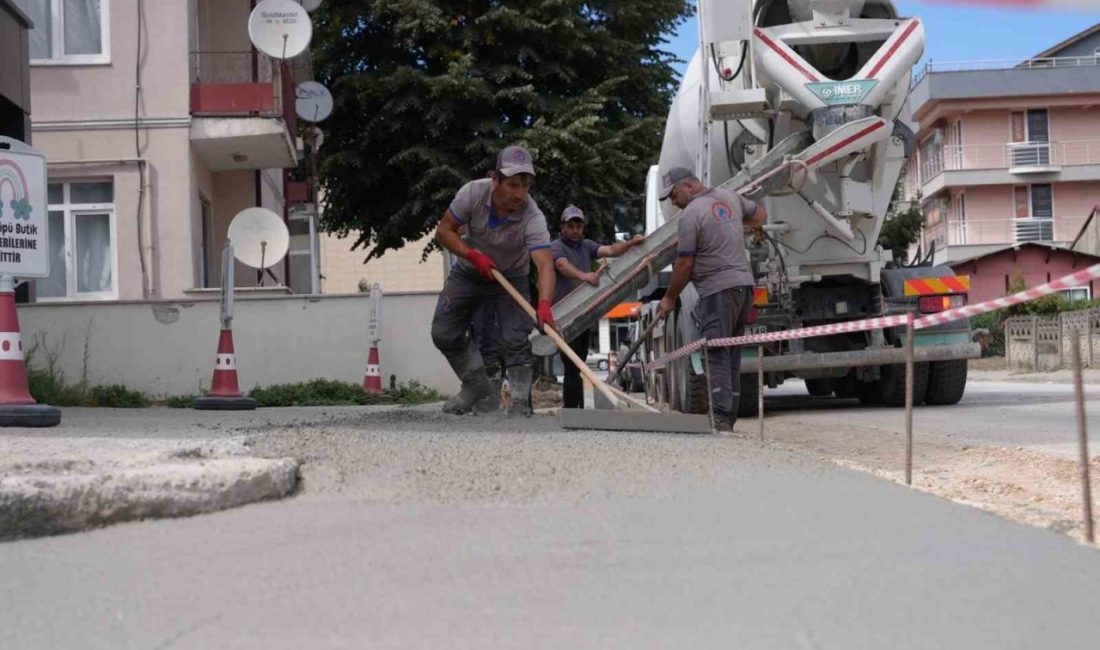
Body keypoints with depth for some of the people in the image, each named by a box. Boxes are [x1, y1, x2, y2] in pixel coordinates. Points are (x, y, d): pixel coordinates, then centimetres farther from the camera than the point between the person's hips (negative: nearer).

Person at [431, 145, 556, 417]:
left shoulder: (533, 218, -35)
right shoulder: (473, 193, -28)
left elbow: (545, 265, -47)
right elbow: (443, 230, -15)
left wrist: (544, 303, -65)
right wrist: (474, 255, -29)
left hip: (511, 277, -2)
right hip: (468, 272, 3)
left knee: (515, 341, -14)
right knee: (444, 334, -1)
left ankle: (520, 401, 0)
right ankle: (477, 384, 17)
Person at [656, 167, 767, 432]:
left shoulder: (691, 215, -11)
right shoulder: (730, 198, 13)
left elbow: (684, 264, -9)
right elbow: (760, 215, 30)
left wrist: (669, 298, 3)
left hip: (718, 290, -8)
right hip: (744, 283, 8)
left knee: (717, 357, -9)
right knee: (732, 355, 11)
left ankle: (720, 418, -17)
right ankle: (729, 418, 13)